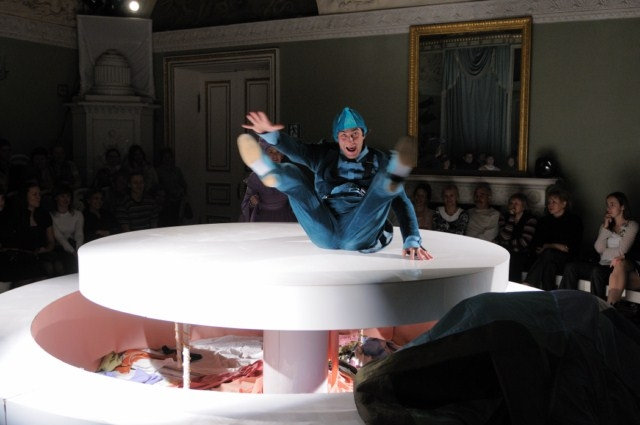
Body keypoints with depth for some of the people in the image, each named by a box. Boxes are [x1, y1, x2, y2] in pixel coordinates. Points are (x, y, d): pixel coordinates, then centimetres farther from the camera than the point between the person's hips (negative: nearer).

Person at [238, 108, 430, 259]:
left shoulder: (378, 161, 14)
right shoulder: (325, 156, 18)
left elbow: (401, 202, 5)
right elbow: (294, 149, -1)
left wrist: (412, 241, -10)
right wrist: (269, 133, -23)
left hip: (360, 237, -2)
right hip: (325, 233, 2)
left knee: (383, 185, -22)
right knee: (291, 173, -7)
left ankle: (392, 177, -57)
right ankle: (268, 172, -39)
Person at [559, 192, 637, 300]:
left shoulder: (631, 225, 3)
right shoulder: (606, 224, 20)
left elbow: (621, 251, -8)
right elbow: (598, 248, 3)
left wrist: (604, 252, 5)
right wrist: (605, 228, -1)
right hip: (603, 265, 6)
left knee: (597, 272, -37)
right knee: (570, 267, -16)